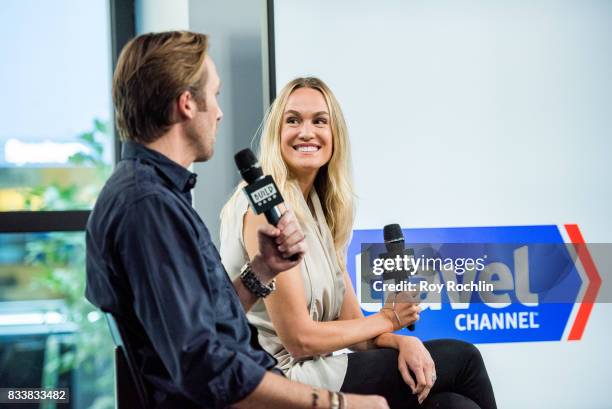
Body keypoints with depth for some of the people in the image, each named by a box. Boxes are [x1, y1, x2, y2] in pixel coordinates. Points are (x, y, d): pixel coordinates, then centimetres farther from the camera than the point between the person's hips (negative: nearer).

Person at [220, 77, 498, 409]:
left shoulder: (321, 208, 12)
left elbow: (351, 320, 9)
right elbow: (299, 338, -16)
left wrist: (402, 342, -11)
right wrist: (387, 319, -3)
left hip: (313, 371, 7)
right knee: (462, 359, -2)